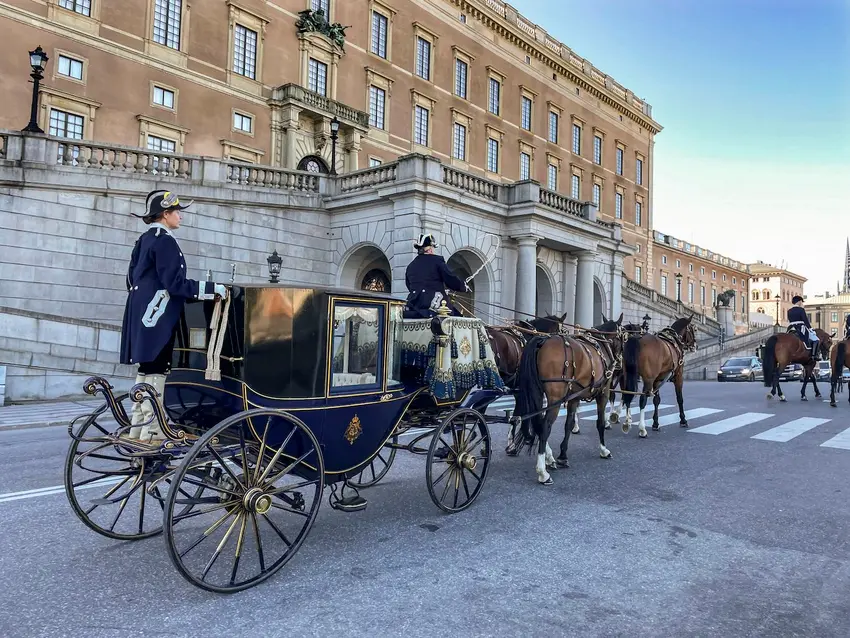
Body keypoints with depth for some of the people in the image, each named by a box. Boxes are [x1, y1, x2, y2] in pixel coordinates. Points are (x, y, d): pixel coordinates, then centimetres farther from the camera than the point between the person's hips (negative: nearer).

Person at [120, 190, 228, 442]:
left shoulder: (144, 240, 16)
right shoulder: (165, 241, -14)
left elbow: (133, 278, 21)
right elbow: (175, 284, -20)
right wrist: (212, 288, -18)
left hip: (141, 314, 10)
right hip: (158, 317, -10)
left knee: (146, 369, 14)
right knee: (156, 371, -5)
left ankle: (137, 426, 20)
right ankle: (152, 430, -1)